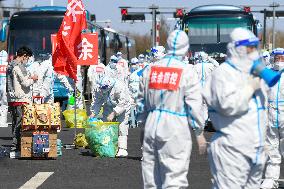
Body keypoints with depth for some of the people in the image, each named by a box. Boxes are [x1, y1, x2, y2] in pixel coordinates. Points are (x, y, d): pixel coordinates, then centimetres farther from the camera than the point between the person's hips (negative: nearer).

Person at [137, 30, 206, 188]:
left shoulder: (150, 70, 8)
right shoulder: (187, 72, -8)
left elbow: (141, 101, 15)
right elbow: (194, 104, -10)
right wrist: (200, 132, 0)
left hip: (152, 128, 5)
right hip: (175, 130, -5)